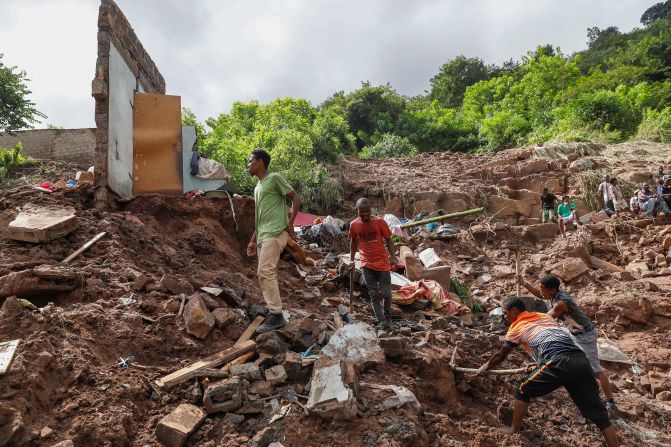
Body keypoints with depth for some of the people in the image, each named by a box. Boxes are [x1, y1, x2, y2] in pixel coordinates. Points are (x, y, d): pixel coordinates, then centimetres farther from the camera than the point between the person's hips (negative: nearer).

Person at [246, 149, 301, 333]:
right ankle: (275, 315, 12)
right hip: (263, 236, 9)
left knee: (265, 272, -16)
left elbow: (296, 198, -5)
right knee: (268, 274, 7)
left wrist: (290, 222, -15)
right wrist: (253, 240, 23)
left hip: (275, 233, -9)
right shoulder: (257, 187, 22)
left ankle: (276, 315, -11)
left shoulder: (275, 178, -2)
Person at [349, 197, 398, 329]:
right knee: (374, 295, 3)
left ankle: (387, 317, 26)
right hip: (367, 265, 2)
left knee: (386, 294, 1)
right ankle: (381, 321, 10)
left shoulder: (379, 222, -10)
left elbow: (388, 240, -2)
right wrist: (351, 260, 11)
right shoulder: (354, 225, -3)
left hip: (382, 263, -2)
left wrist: (393, 256, -14)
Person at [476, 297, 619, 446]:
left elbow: (500, 356, 27)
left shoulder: (516, 327, 16)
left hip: (559, 363, -6)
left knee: (522, 390, 16)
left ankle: (513, 431, 25)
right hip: (581, 360, 6)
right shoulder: (545, 316, 32)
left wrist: (484, 368, 44)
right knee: (598, 413, 10)